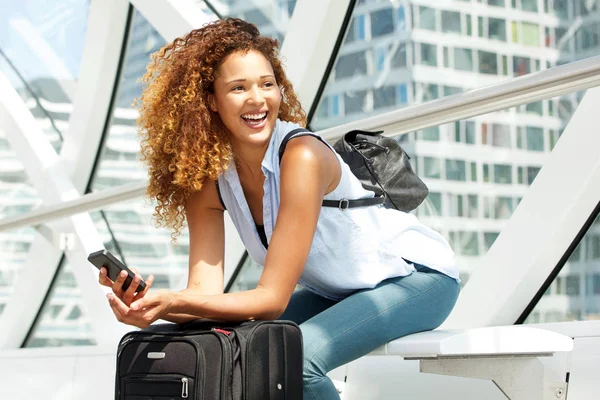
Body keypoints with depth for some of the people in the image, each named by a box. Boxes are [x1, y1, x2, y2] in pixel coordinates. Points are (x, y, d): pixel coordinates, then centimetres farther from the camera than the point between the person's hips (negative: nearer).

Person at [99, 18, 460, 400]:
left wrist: (174, 301, -42)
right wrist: (147, 303, -38)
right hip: (336, 292, 6)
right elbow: (206, 291, -17)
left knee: (297, 357, -30)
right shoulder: (206, 175, -10)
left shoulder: (301, 156, -29)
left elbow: (273, 298, -29)